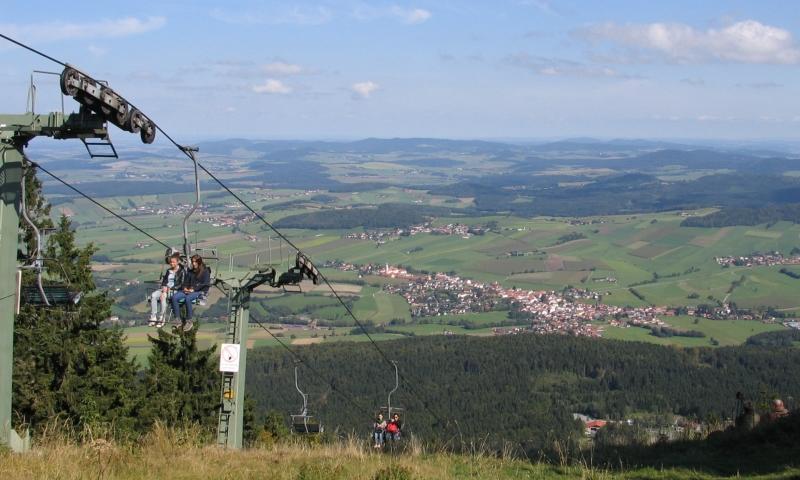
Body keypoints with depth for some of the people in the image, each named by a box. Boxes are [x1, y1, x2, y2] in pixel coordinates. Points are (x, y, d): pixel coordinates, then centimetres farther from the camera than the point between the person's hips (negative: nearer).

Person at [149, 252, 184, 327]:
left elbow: (181, 284, -7)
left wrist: (171, 288, -15)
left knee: (163, 296, -36)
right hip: (165, 289, 6)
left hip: (175, 290, -6)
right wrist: (164, 287, -3)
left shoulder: (181, 271, 1)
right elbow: (163, 280, 20)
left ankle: (161, 319, -33)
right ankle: (153, 318, -27)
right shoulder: (168, 271, 22)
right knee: (153, 295, -23)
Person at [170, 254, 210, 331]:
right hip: (189, 290, 6)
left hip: (200, 292, -6)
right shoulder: (191, 272, 23)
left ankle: (189, 321, -32)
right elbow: (186, 282, 21)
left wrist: (194, 289, -15)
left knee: (188, 298, -38)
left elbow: (205, 284, -7)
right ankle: (177, 319, -23)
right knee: (174, 297, -21)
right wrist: (184, 288, -3)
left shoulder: (205, 271, 3)